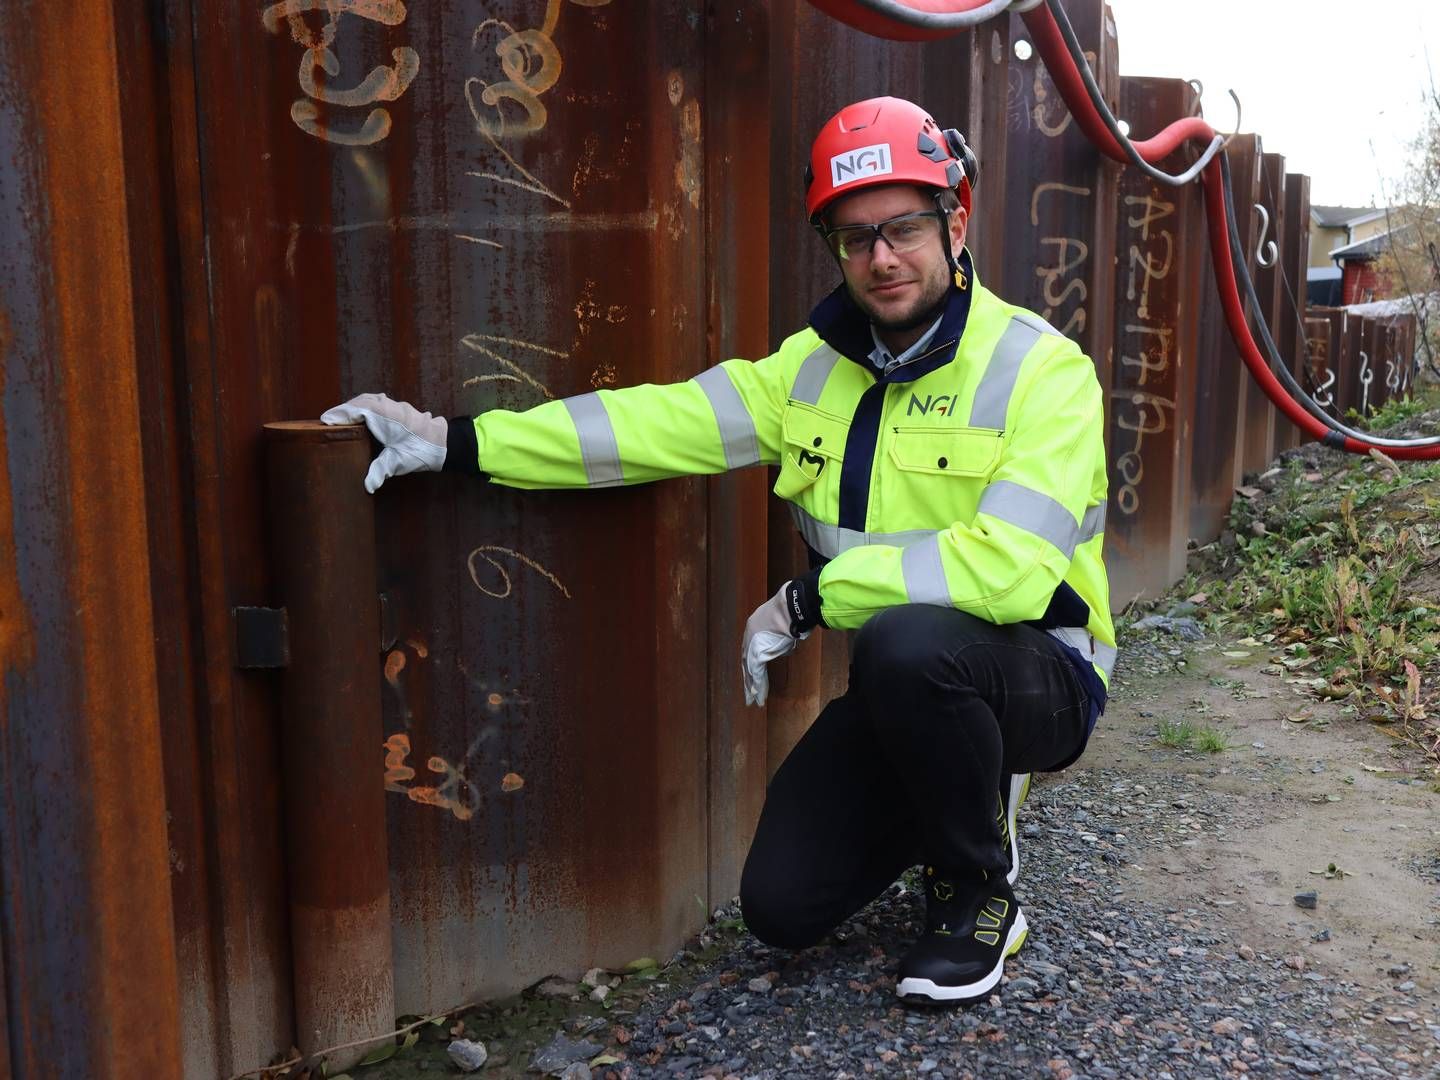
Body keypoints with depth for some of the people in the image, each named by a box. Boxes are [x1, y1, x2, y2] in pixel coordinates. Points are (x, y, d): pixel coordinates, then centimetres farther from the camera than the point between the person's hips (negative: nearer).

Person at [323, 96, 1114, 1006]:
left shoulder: (1041, 370, -18)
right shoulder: (815, 367, 0)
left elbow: (1010, 567, -30)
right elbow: (660, 423, -9)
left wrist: (810, 600, -24)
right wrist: (455, 440, -15)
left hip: (1040, 674, -5)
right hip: (907, 689, 5)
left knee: (909, 642, -38)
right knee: (783, 906, -2)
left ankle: (982, 890, -9)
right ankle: (963, 791, 25)